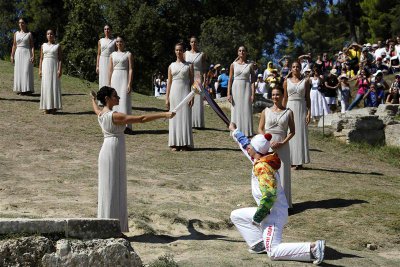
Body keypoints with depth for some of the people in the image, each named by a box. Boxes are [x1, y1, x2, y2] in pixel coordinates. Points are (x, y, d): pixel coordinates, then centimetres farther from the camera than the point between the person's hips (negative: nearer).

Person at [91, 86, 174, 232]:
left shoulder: (101, 114, 7)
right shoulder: (115, 116, -19)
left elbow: (96, 109, 34)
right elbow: (141, 118, -23)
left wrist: (93, 99, 57)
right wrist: (164, 115, -22)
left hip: (105, 150, 9)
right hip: (114, 152, -9)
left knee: (108, 189, 14)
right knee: (114, 189, -4)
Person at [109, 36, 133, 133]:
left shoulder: (128, 54, 1)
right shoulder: (112, 55, 12)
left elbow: (131, 69, -5)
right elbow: (110, 70, 12)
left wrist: (129, 84, -13)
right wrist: (109, 84, 8)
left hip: (124, 78, -4)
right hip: (115, 78, 4)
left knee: (125, 101, -6)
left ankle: (127, 126, -3)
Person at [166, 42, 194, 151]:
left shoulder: (189, 65, 5)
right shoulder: (171, 66, 10)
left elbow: (192, 81, 2)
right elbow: (169, 82, 11)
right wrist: (167, 97, 5)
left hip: (185, 91, -2)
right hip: (174, 92, 2)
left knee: (185, 117, -3)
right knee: (175, 117, 1)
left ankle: (185, 143, 1)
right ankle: (175, 143, 5)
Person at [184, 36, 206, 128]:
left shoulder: (202, 55, 5)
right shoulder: (186, 54, 10)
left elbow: (204, 69, 2)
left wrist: (204, 81, -7)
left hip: (198, 78, -2)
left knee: (198, 101, -4)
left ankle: (199, 123, 0)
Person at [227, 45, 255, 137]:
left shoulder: (250, 65, 3)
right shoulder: (233, 64, 4)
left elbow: (252, 80, 1)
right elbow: (230, 80, 4)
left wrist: (253, 94, -6)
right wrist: (229, 94, -2)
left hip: (246, 88, 0)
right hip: (236, 88, 1)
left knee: (246, 110, 0)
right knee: (236, 111, 2)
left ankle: (246, 131, 7)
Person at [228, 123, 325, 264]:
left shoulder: (261, 167, -22)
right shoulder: (260, 160, 5)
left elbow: (269, 195, -30)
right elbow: (245, 144, 25)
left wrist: (257, 217, -22)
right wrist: (234, 131, 36)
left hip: (273, 213, -10)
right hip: (267, 210, 10)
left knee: (273, 252, -14)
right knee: (236, 215, 19)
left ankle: (312, 247, -17)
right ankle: (259, 243, 11)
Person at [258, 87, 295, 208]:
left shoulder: (288, 112, 3)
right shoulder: (266, 111, 5)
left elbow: (292, 131, 2)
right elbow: (260, 129, 4)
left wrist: (282, 143, -12)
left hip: (282, 147, -1)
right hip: (267, 147, 1)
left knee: (282, 173, 0)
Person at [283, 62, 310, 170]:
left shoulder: (305, 81, 5)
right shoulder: (287, 82, 7)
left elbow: (307, 98, 4)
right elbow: (285, 98, 10)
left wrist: (309, 112, -4)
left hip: (301, 108, -1)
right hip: (290, 108, 1)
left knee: (300, 133, -1)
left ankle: (299, 161, 2)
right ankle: (290, 160, 6)